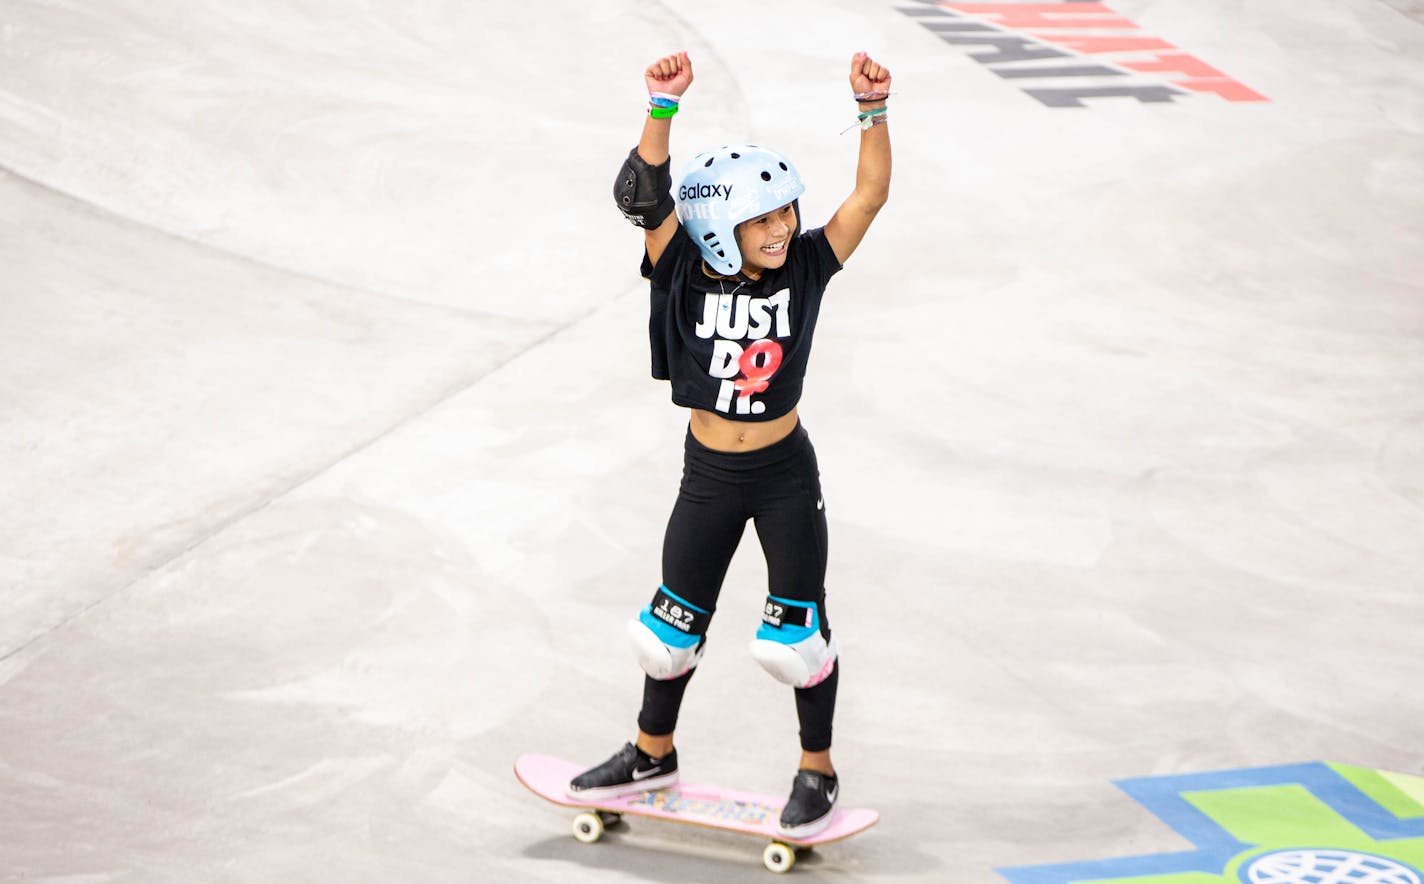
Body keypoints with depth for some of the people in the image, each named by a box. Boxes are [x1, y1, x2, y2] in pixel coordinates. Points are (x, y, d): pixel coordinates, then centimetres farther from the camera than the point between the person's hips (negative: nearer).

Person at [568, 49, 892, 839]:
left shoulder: (803, 268, -9)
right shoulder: (685, 273, -12)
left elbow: (869, 194, -15)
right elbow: (642, 195, -26)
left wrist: (872, 109, -27)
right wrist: (663, 105, -37)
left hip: (786, 474, -1)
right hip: (709, 476, 1)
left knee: (798, 629, 5)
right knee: (674, 623, 14)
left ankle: (817, 772, 24)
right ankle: (653, 755, 36)